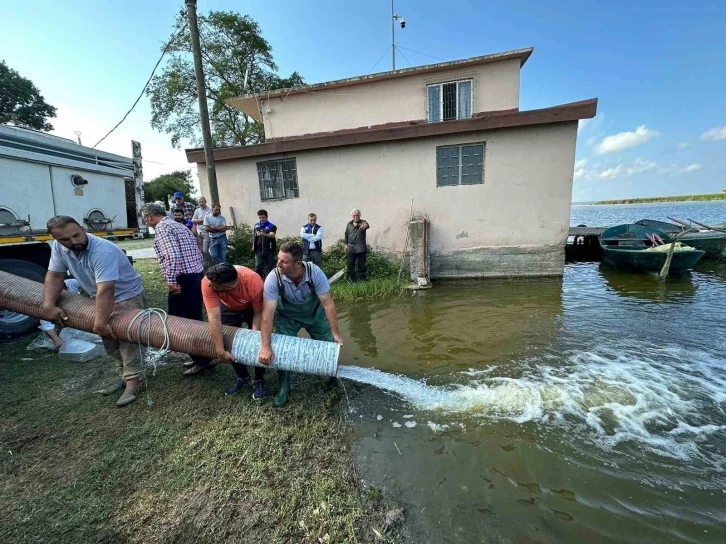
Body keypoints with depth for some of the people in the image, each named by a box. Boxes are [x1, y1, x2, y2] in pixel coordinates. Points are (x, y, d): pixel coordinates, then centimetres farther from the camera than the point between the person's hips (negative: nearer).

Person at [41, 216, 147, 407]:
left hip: (127, 296, -8)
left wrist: (100, 323, -41)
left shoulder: (103, 251, -34)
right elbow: (55, 275, -1)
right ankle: (127, 374, 27)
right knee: (108, 339, 14)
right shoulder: (59, 247, -10)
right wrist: (49, 304, -15)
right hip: (100, 298, 8)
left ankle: (132, 382, -4)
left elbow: (105, 291, -39)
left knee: (127, 337, -10)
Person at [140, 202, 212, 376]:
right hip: (197, 275, 9)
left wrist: (171, 281, -21)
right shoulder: (180, 226, 19)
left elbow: (172, 256, -23)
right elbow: (198, 253, 17)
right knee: (195, 318, 16)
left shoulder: (162, 228, -9)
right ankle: (201, 355, 26)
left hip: (183, 279, -9)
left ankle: (201, 359, 8)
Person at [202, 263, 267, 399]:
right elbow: (214, 318, -35)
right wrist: (220, 350, -33)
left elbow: (258, 313, -26)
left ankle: (259, 380, 14)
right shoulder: (208, 283, -37)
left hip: (252, 307, -2)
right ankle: (242, 378, 25)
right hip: (229, 308, 2)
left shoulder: (254, 282, -42)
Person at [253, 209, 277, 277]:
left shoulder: (271, 226, -6)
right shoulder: (256, 225, 10)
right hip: (259, 250, 3)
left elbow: (272, 235, -26)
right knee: (258, 267, -2)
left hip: (269, 250, -3)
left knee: (270, 268, 4)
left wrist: (263, 234, -42)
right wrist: (253, 245, 15)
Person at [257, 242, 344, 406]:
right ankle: (284, 387, 15)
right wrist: (265, 347, -37)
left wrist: (336, 333, -26)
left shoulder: (314, 272, -33)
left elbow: (328, 303, -27)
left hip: (314, 313, 0)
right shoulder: (273, 278, -33)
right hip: (287, 316, 0)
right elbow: (268, 313, -34)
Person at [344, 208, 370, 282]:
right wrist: (346, 244, 13)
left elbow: (367, 225, -33)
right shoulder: (349, 223, 5)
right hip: (351, 248, 3)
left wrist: (365, 226, -57)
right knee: (350, 264, 8)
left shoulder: (363, 222, -8)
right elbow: (346, 234, 17)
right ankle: (351, 278, 20)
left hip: (361, 248, -3)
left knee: (362, 264, 6)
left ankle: (362, 278, 20)